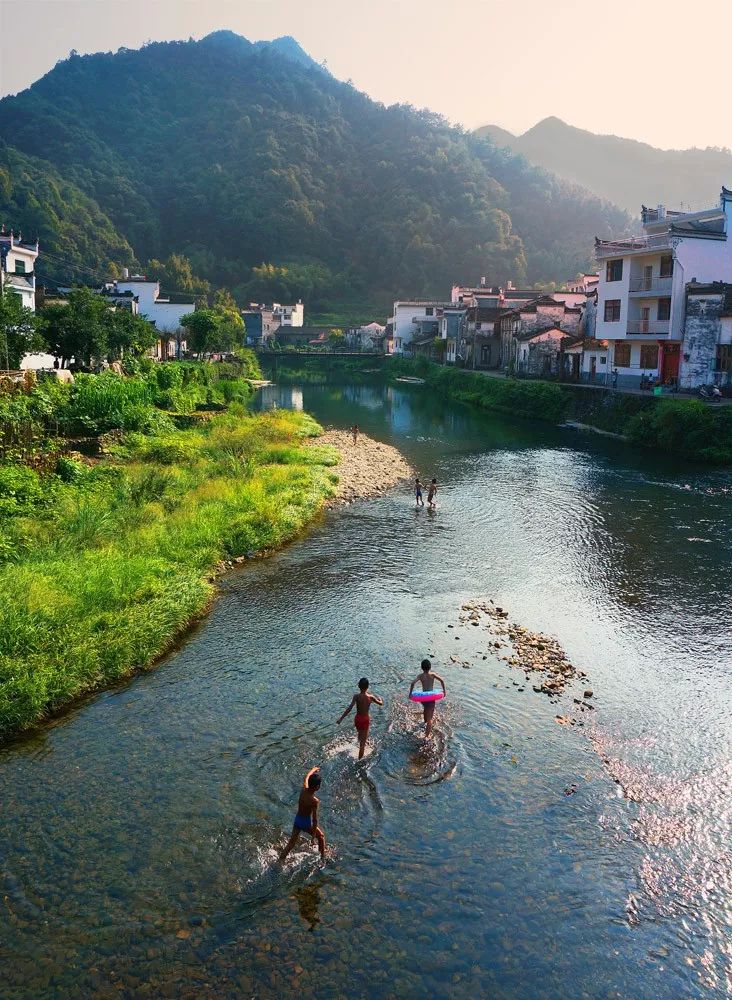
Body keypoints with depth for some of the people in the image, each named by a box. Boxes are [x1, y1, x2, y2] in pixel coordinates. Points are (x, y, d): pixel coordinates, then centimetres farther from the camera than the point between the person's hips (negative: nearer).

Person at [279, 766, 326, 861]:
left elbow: (306, 777, 8)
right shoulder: (315, 801, -28)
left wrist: (313, 770, 28)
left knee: (291, 842, 15)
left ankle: (280, 861, 14)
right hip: (306, 822, -5)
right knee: (320, 836, 22)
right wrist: (314, 834, -14)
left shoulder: (303, 790, -13)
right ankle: (323, 856, 36)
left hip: (297, 820, 5)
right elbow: (314, 819, -23)